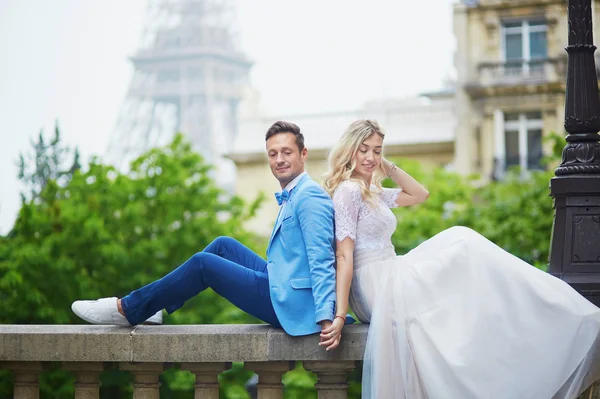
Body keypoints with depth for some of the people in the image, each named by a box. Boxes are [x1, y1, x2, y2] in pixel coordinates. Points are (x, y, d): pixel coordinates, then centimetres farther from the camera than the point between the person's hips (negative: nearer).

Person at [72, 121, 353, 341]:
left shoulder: (309, 197, -15)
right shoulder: (291, 197, 18)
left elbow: (321, 261, -24)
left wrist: (325, 318, -31)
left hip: (290, 304, -9)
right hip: (283, 289, 9)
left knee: (203, 263, -5)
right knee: (223, 245, 13)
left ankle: (127, 310, 7)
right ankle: (153, 306, 17)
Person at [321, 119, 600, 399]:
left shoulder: (372, 192, 18)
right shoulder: (348, 191, -11)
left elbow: (420, 194, 24)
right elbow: (344, 255, -18)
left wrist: (388, 167, 13)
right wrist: (340, 315, -24)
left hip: (388, 278, 9)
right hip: (377, 288, -9)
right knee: (463, 246, -11)